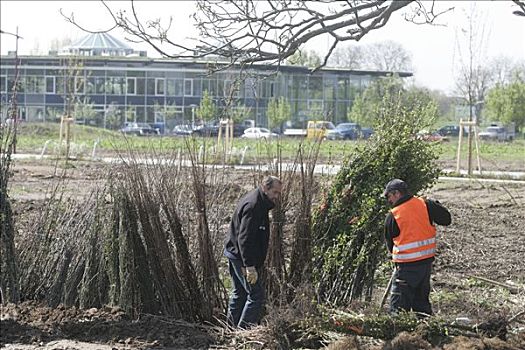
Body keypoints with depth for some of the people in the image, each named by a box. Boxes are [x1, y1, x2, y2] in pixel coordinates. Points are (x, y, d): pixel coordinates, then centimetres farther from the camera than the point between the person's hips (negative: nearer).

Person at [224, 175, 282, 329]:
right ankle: (244, 329, -8)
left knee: (240, 292, 19)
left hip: (234, 254, 11)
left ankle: (231, 328, 28)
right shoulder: (253, 206, -22)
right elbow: (244, 238, -28)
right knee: (256, 294, -8)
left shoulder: (259, 202, 12)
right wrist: (250, 266, -30)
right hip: (242, 257, -11)